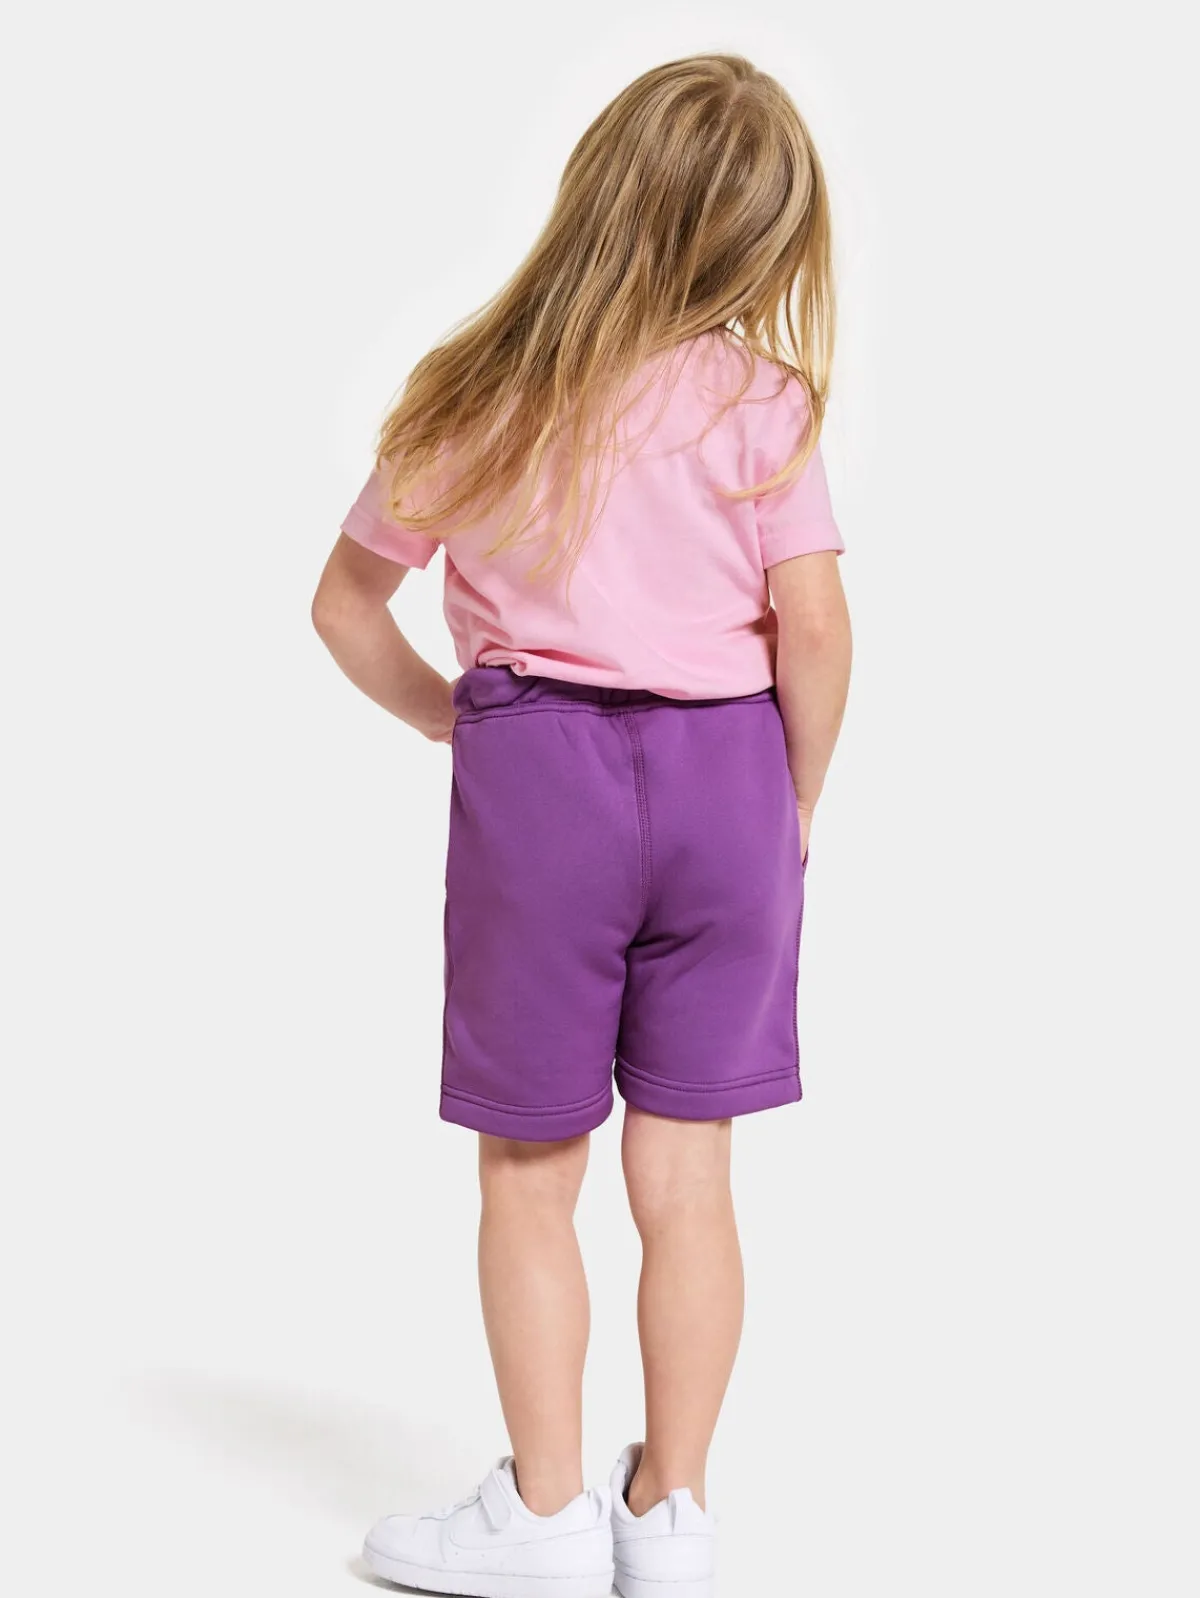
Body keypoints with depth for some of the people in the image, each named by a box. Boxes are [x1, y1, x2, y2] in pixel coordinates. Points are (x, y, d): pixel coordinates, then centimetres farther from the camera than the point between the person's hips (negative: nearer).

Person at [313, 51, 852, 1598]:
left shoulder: (475, 399, -1)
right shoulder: (760, 399, -5)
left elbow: (346, 607, 4)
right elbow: (815, 625, -8)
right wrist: (797, 804, 5)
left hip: (535, 774, -1)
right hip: (723, 774, 1)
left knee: (529, 1173, 11)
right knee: (686, 1174, 10)